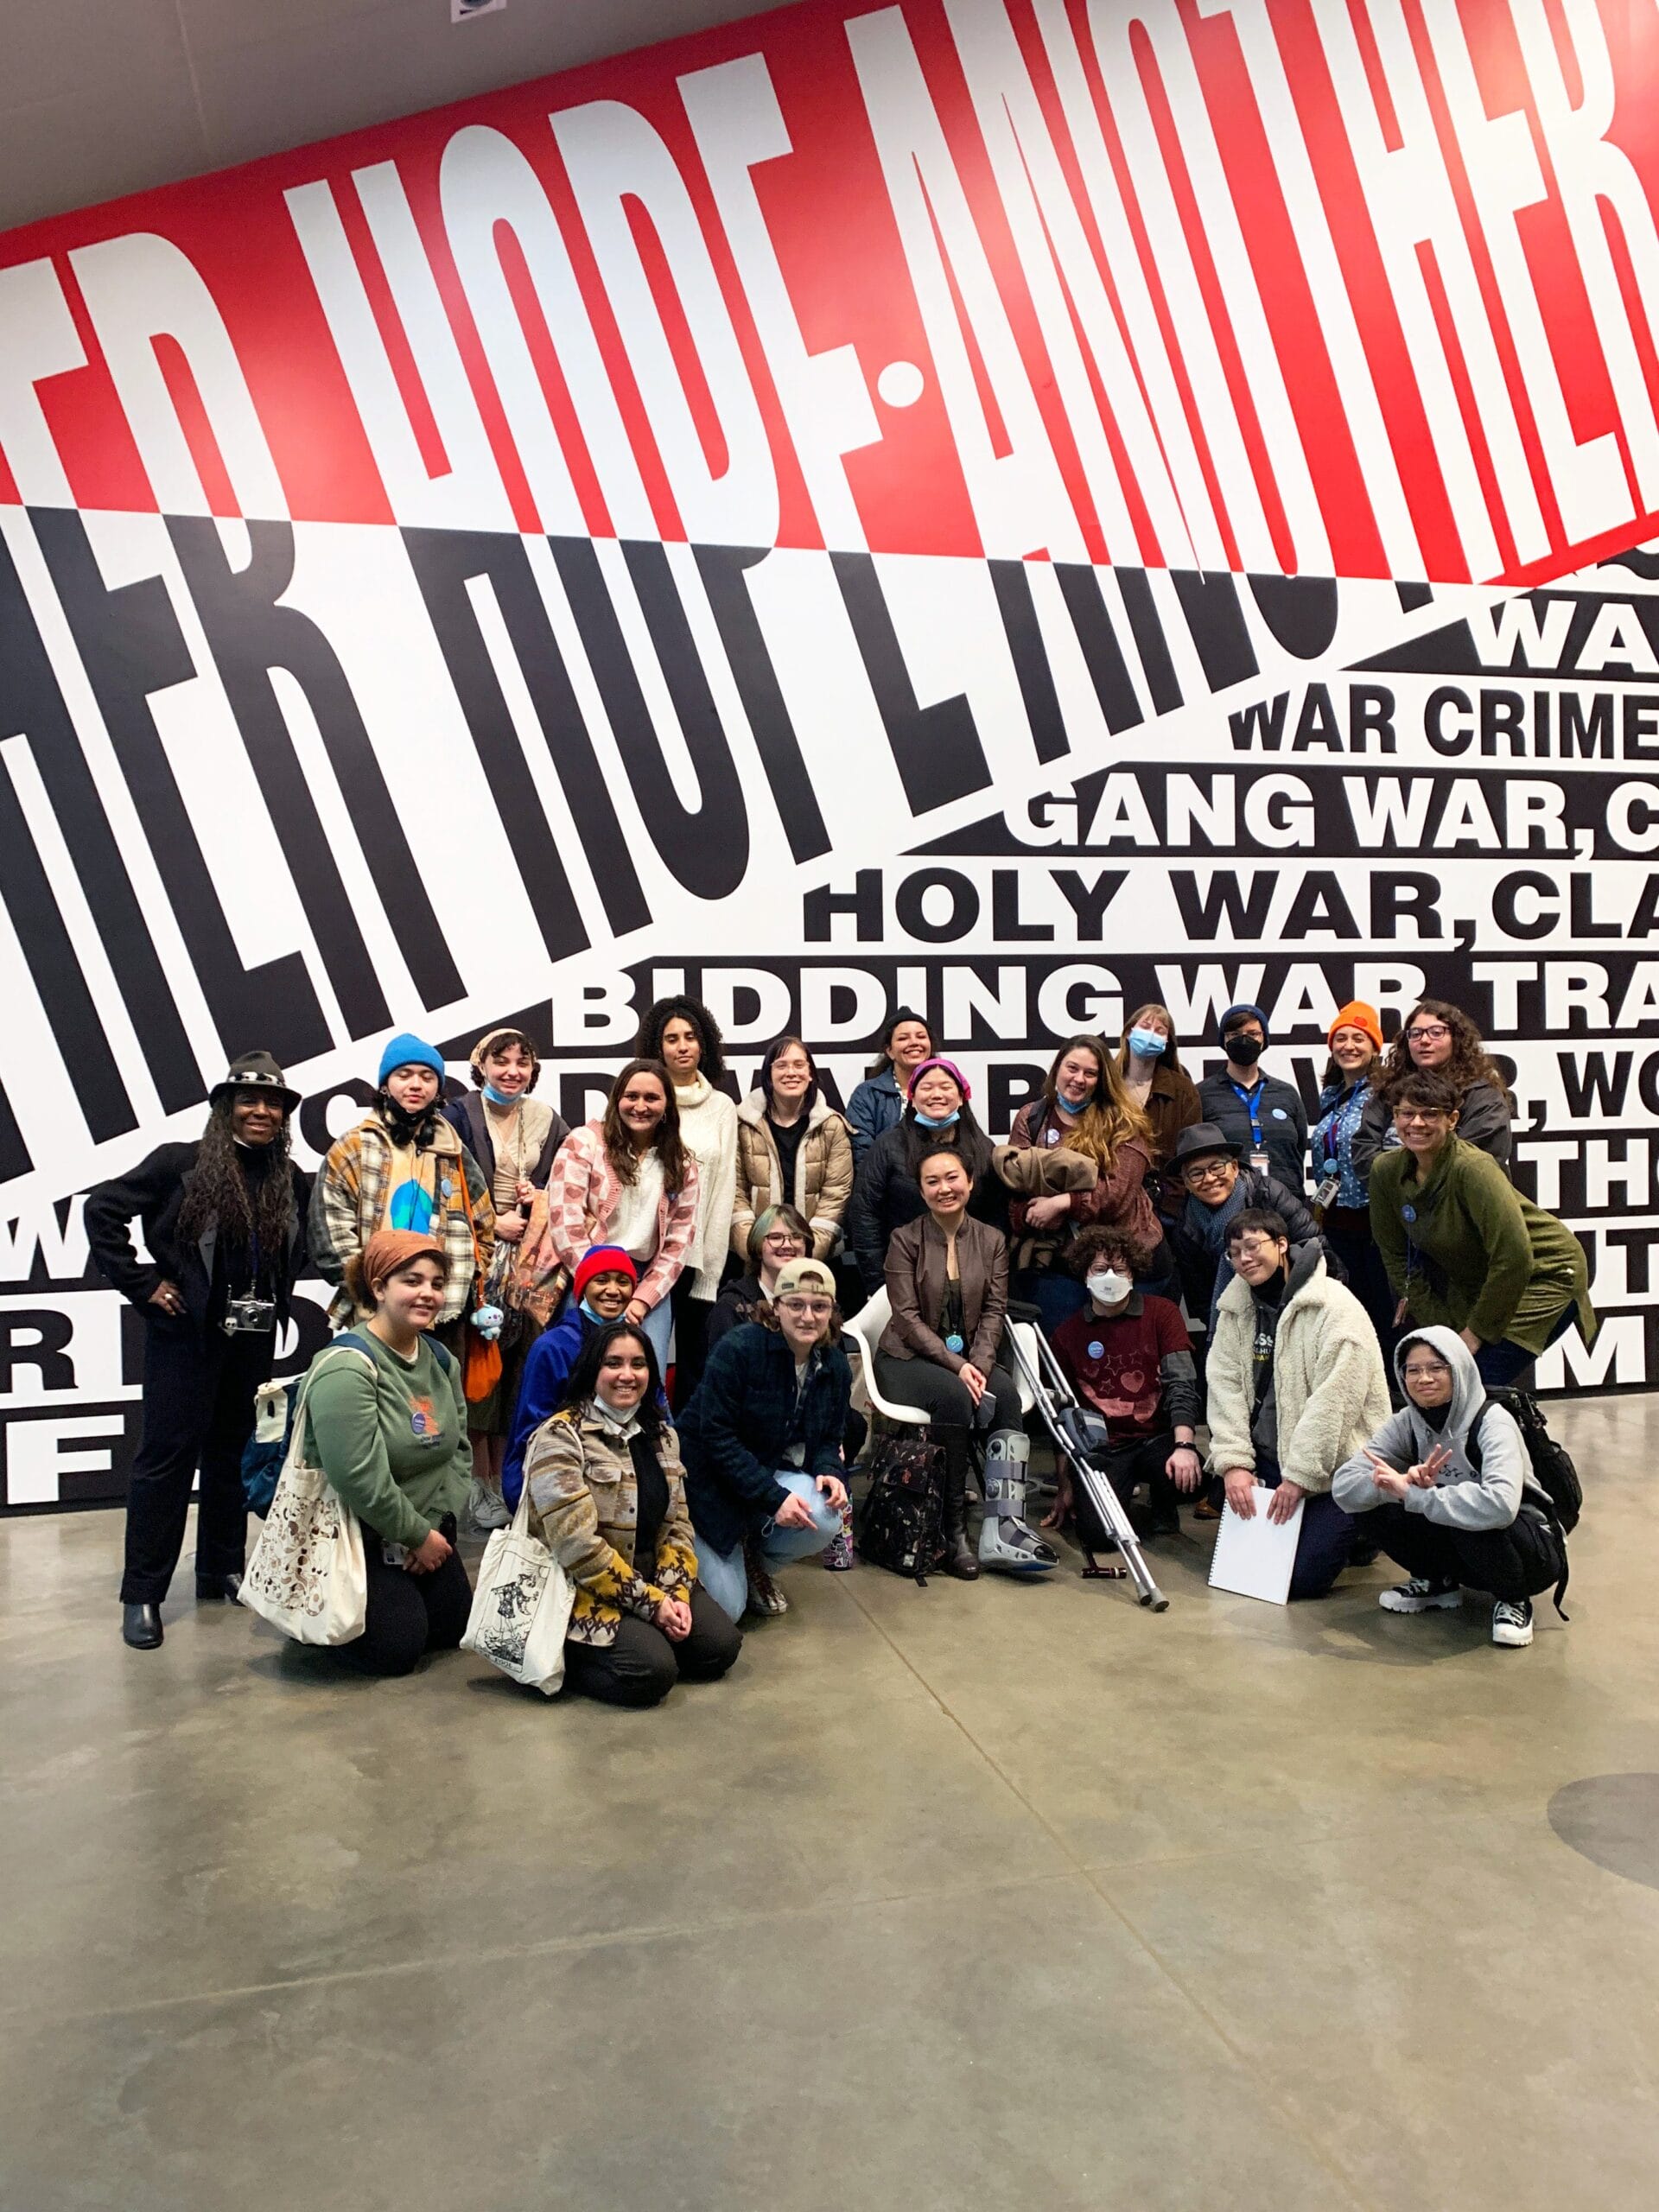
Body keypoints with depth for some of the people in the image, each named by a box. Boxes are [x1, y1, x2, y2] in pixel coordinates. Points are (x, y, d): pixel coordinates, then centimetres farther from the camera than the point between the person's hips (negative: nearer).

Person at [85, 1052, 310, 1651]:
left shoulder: (295, 1181, 5)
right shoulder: (179, 1163, -8)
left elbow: (302, 1250, 20)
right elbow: (102, 1210, -6)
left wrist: (277, 1299, 7)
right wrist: (143, 1284, -8)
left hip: (255, 1338, 5)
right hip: (185, 1332, -4)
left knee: (233, 1450, 13)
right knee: (168, 1454, -1)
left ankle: (222, 1570, 26)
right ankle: (142, 1593, 7)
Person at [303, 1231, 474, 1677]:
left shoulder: (441, 1359, 2)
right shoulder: (347, 1367, -25)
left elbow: (459, 1448, 6)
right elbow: (361, 1479, -28)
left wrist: (437, 1522, -8)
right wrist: (418, 1535, -17)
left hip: (426, 1530, 8)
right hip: (353, 1533, -8)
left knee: (454, 1628, 8)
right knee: (397, 1649, -9)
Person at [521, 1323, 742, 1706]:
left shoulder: (662, 1436, 8)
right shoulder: (560, 1439, -15)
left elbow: (678, 1525, 8)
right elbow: (577, 1546, -21)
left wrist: (675, 1593, -10)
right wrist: (650, 1602, -19)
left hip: (654, 1582, 7)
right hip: (582, 1591, -7)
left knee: (721, 1645, -10)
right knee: (653, 1672, -25)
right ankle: (567, 1656, -1)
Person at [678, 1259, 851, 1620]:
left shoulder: (835, 1367, -3)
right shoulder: (738, 1348, -23)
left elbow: (829, 1439, 7)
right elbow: (717, 1437, -25)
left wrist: (828, 1472, -18)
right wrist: (774, 1498, -31)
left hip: (771, 1473, 5)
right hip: (707, 1479, -5)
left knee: (825, 1519, -27)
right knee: (726, 1609, -9)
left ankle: (754, 1563, 6)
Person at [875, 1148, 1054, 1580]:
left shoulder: (992, 1240, 8)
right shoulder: (905, 1239, -4)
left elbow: (995, 1309, 2)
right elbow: (907, 1315, -10)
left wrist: (979, 1363, -16)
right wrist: (955, 1365, -20)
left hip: (971, 1359, 4)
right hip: (908, 1357, -3)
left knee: (1006, 1393, -29)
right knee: (956, 1396, -34)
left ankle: (1003, 1527, -35)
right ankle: (953, 1531, -26)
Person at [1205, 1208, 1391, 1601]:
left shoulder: (1334, 1307, -16)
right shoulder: (1235, 1307, 4)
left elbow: (1333, 1402, -20)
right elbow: (1225, 1386, -1)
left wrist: (1299, 1477, -19)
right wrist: (1234, 1462, -12)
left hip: (1333, 1464, -6)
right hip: (1266, 1459, 6)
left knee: (1298, 1578, -13)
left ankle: (1356, 1531, 16)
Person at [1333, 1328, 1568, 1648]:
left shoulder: (1492, 1421, -23)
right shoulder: (1406, 1423, -8)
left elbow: (1500, 1505, -43)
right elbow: (1343, 1487, -17)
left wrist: (1411, 1494, -37)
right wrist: (1405, 1483, -35)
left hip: (1529, 1548, -5)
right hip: (1463, 1550, 5)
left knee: (1479, 1522, -37)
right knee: (1371, 1500, -15)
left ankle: (1513, 1599, -6)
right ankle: (1438, 1583, 8)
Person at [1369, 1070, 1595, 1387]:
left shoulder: (1473, 1168, -29)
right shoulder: (1386, 1170, -11)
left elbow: (1514, 1258, -32)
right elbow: (1395, 1253, -1)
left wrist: (1477, 1331, -23)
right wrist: (1440, 1328, -5)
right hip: (1472, 1279, 6)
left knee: (1478, 1380, -18)